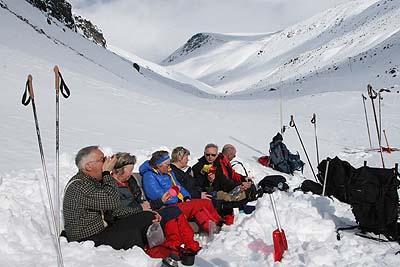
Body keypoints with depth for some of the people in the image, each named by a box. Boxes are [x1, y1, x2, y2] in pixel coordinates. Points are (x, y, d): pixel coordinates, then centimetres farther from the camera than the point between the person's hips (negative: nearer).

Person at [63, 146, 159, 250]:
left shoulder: (97, 181, 9)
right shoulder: (78, 186, -21)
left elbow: (115, 209, 12)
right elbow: (112, 202, -29)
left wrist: (142, 211, 3)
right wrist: (107, 173, -19)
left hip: (105, 228, 9)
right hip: (88, 239, -9)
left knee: (148, 217, -1)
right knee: (131, 233, -28)